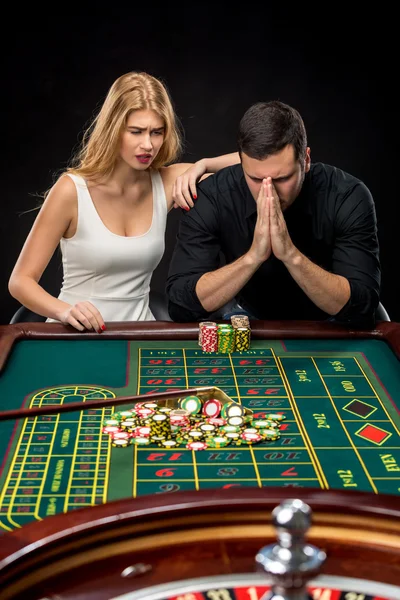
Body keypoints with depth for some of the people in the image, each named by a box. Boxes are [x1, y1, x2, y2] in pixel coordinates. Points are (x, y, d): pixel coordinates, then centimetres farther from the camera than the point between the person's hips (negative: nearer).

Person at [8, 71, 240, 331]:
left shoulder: (169, 182, -2)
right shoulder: (72, 190, -14)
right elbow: (21, 280, -11)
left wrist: (201, 166, -15)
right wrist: (65, 311, -30)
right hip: (77, 337, -1)